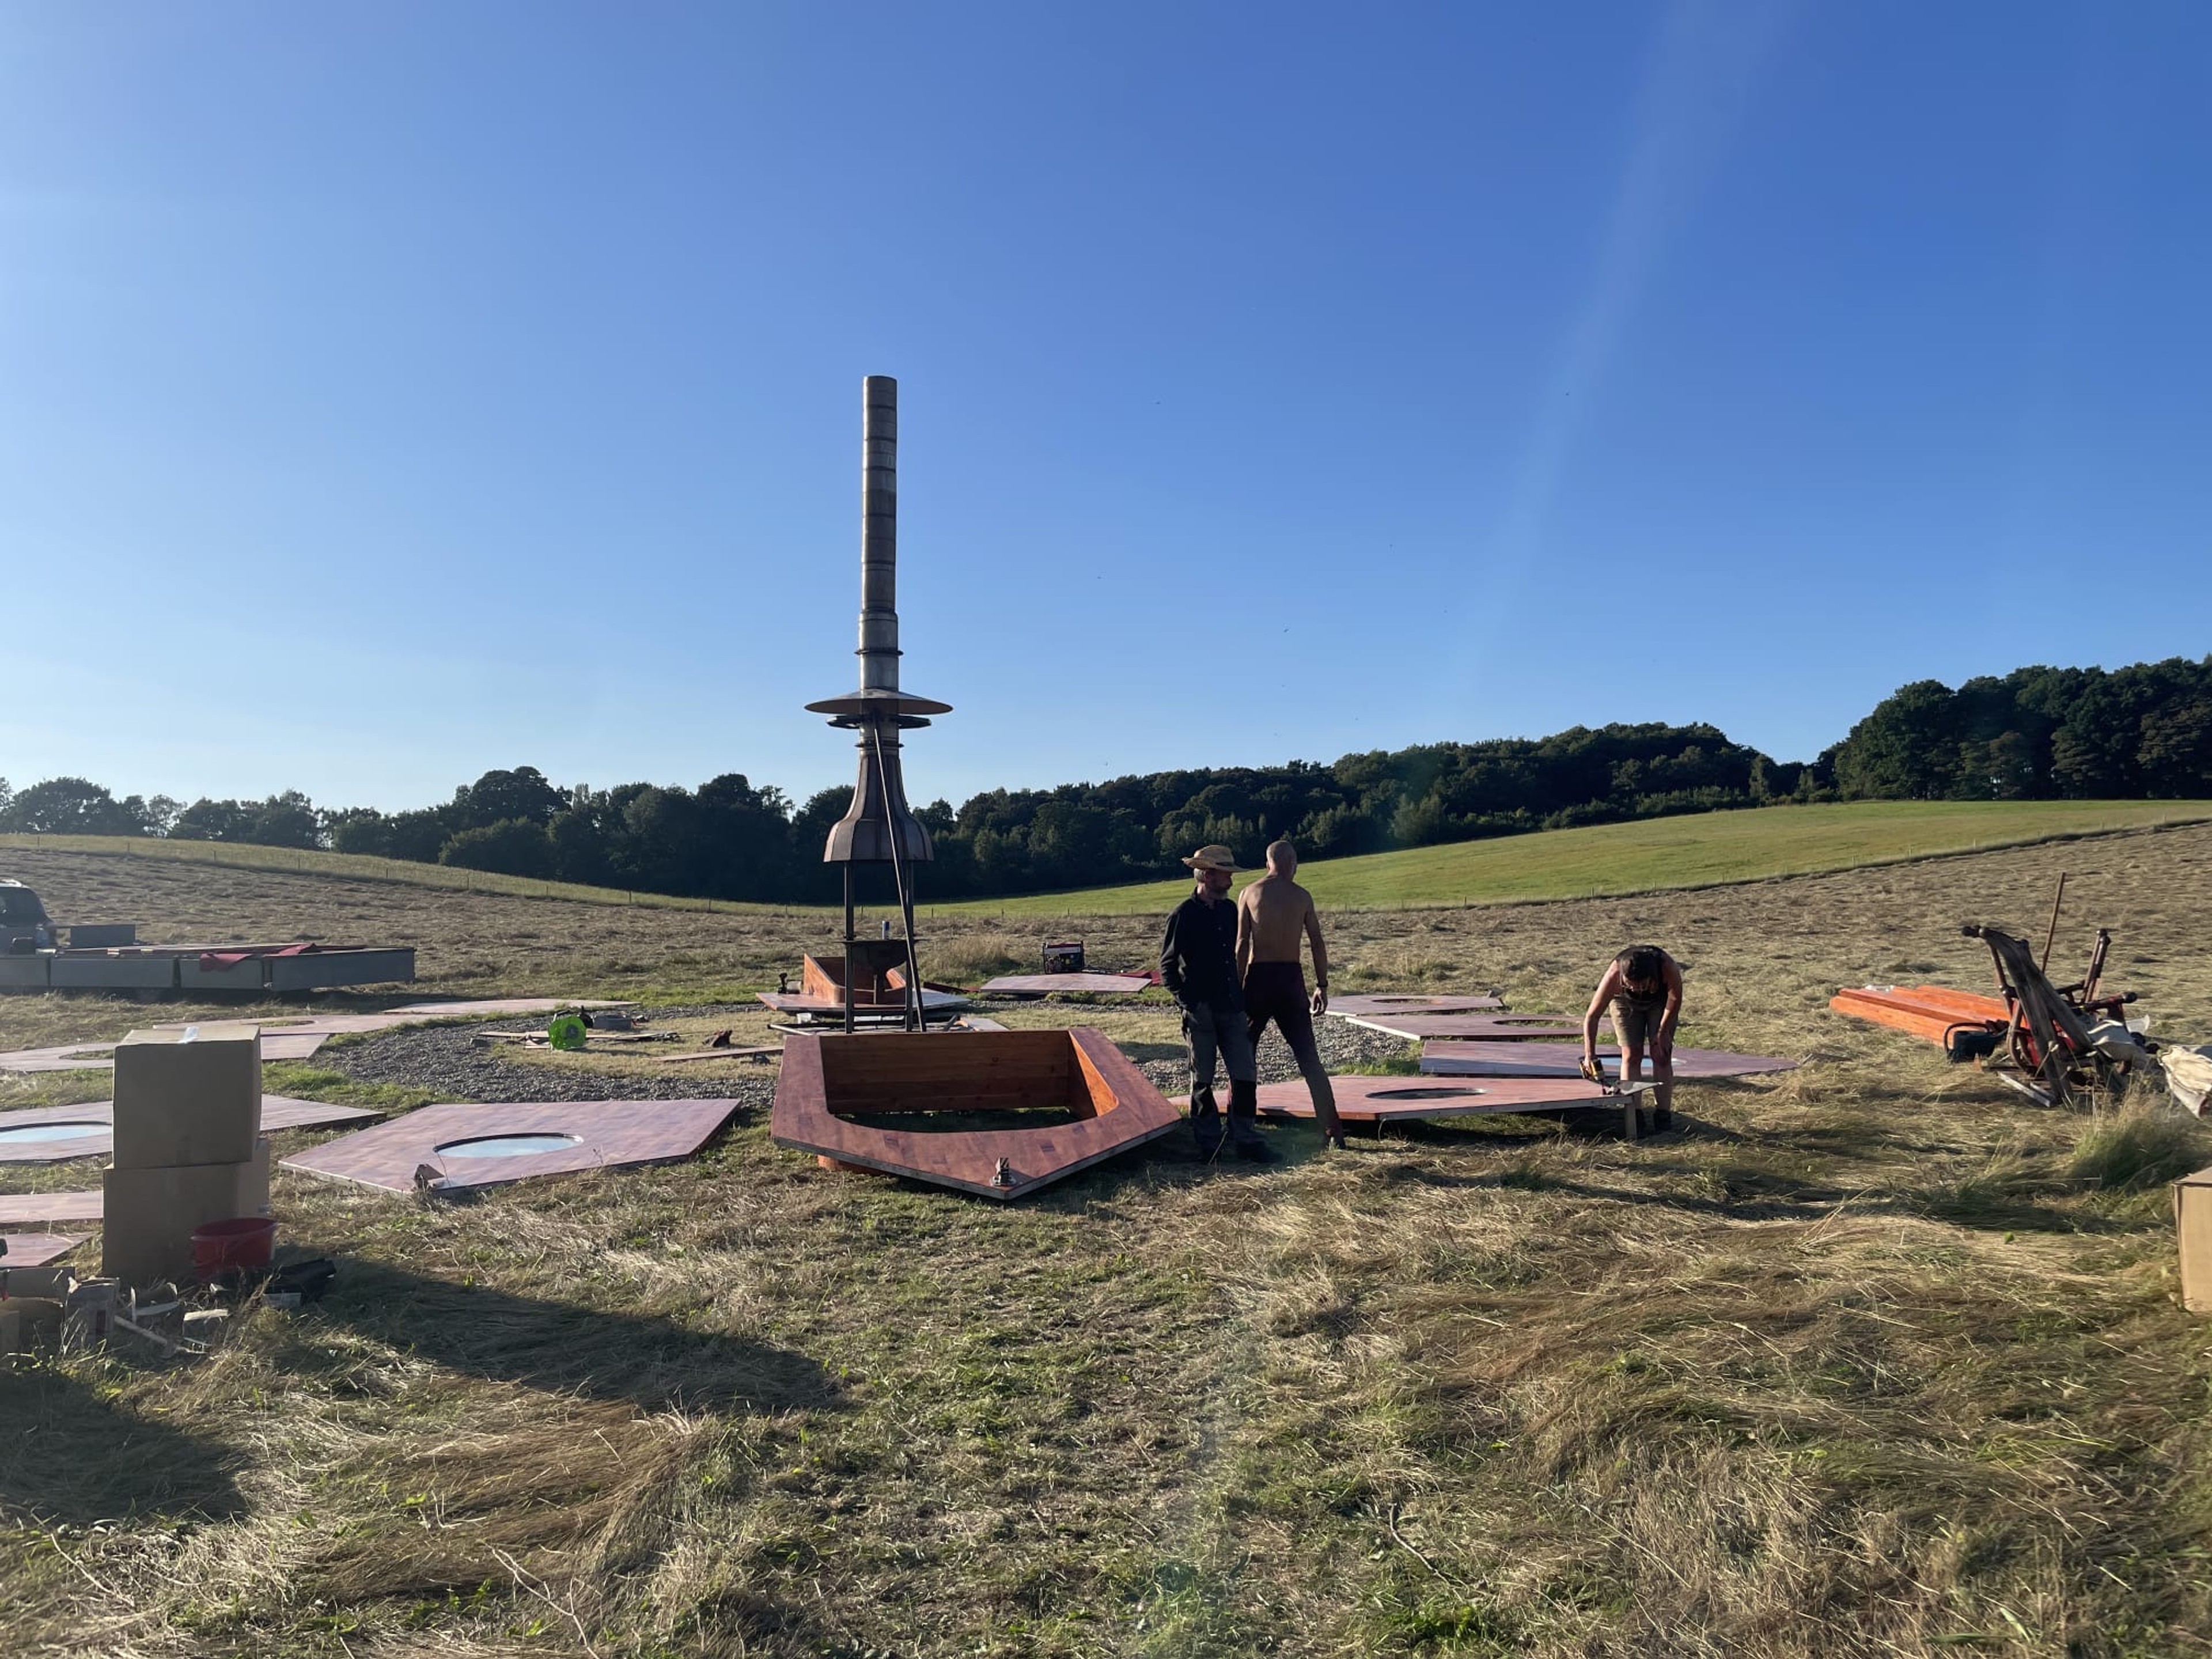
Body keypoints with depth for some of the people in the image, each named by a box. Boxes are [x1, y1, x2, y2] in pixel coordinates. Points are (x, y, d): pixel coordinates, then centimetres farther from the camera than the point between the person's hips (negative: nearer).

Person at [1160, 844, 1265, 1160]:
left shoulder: (1229, 910, 9)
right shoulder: (1184, 915, -9)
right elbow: (1167, 967, -6)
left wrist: (1241, 995, 15)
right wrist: (1188, 1002, -13)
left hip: (1232, 1009, 5)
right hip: (1201, 1013, -5)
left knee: (1244, 1075, 2)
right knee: (1202, 1080, 8)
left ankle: (1245, 1139, 11)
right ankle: (1209, 1143, 19)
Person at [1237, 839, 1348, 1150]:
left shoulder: (1250, 893, 0)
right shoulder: (1302, 896, 5)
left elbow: (1242, 944, -4)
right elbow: (1318, 945, 4)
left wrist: (1237, 987, 0)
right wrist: (1322, 986, 12)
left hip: (1259, 976, -1)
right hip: (1291, 977, 1)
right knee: (1309, 1058, 7)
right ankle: (1334, 1132, 6)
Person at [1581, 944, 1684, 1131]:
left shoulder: (1668, 968, -42)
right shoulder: (1613, 976, -40)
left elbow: (1675, 999, -20)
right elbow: (1592, 1016, -32)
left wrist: (1663, 1032, -14)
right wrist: (1590, 1055, -38)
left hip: (1660, 1001, 0)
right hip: (1625, 1002, 0)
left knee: (1661, 1055, -8)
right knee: (1631, 1055, -8)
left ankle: (1663, 1114, -4)